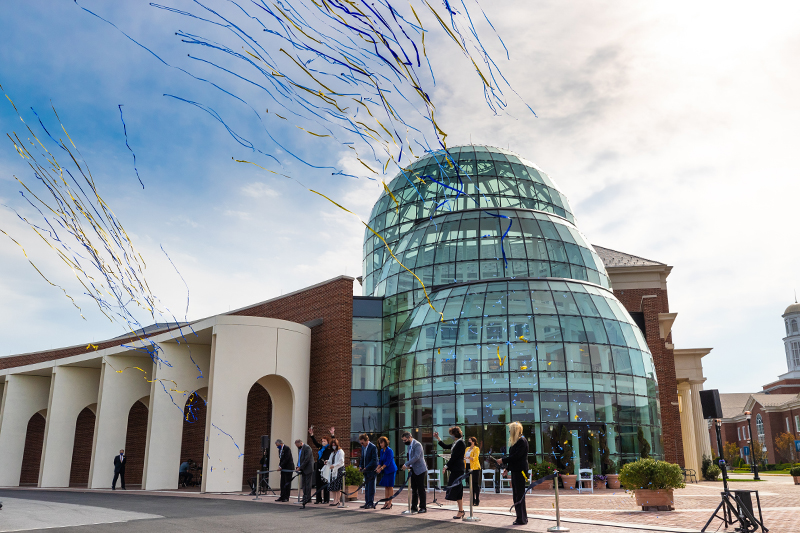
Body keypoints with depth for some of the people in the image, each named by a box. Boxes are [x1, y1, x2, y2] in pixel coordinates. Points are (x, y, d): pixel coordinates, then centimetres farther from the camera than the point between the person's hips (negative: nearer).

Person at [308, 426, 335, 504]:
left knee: (326, 484, -3)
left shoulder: (330, 448, 0)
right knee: (318, 483, 8)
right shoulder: (321, 447, 15)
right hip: (319, 467, 6)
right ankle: (319, 499, 14)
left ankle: (326, 499, 3)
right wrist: (311, 435, 12)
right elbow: (315, 442, 19)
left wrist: (332, 435, -24)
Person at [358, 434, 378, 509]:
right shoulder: (363, 447, 10)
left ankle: (371, 503, -1)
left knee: (371, 487, -5)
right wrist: (361, 466, 4)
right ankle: (367, 502, 16)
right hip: (366, 470, 8)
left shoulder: (373, 447, -15)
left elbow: (374, 460, -17)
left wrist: (366, 467, -19)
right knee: (366, 487, 11)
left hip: (371, 470, -8)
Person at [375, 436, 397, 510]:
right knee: (386, 486, 8)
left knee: (390, 486, -2)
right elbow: (380, 461, 13)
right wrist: (377, 468, 0)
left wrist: (381, 468, -21)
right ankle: (386, 503, 13)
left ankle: (390, 503, 3)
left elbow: (388, 462, -19)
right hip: (385, 471, 8)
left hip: (391, 470, -8)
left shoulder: (389, 451, -15)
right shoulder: (382, 451, 10)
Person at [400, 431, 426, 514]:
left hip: (420, 470, -9)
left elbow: (416, 457, -25)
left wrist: (406, 464, -22)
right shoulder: (409, 445, 13)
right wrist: (409, 466, 5)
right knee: (414, 490, 10)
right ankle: (414, 507, 15)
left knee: (421, 489, -2)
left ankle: (423, 508, 5)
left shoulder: (417, 445, -15)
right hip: (413, 470, 9)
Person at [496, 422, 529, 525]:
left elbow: (516, 456, -19)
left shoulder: (522, 441, -13)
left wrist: (503, 460, -13)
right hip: (515, 470, 10)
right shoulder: (516, 441, 17)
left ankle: (522, 519, 0)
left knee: (519, 494, -5)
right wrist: (507, 468, 17)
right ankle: (521, 517, 16)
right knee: (516, 494, 11)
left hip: (520, 471, -10)